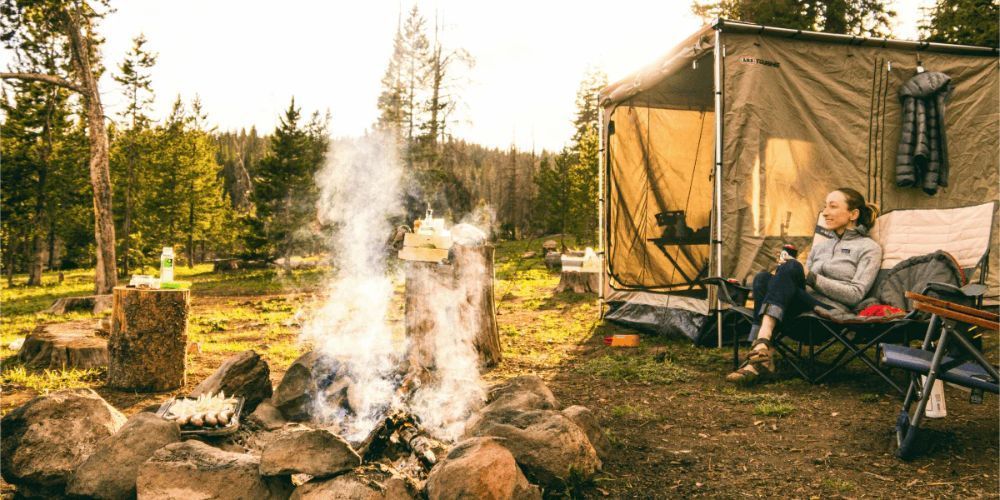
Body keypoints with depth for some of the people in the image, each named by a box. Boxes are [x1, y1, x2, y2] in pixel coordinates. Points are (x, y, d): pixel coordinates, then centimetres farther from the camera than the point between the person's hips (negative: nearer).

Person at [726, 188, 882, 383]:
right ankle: (762, 358, -38)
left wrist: (811, 277, -9)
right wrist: (784, 278, 0)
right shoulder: (819, 247, 29)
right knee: (763, 278, -24)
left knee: (791, 266, -30)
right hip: (804, 310, 5)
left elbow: (855, 294, -3)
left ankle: (761, 344, -44)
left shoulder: (869, 248, 11)